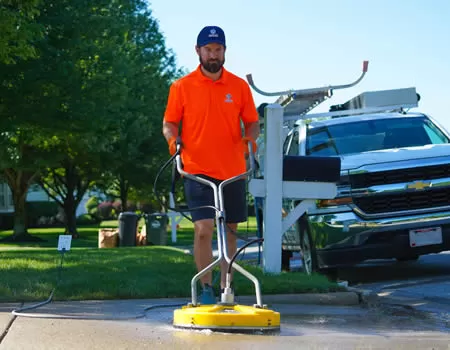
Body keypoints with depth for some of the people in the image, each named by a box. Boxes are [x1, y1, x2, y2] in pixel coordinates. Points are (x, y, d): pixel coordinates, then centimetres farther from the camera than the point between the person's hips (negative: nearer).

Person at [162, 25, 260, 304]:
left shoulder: (239, 86, 4)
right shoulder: (182, 87, 0)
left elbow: (252, 122, 8)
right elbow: (169, 123, 4)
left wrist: (251, 136, -13)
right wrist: (173, 138, -17)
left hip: (233, 172, 3)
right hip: (198, 171, -3)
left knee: (230, 231, 10)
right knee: (204, 229, -14)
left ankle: (226, 288, 21)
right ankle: (206, 289, -1)